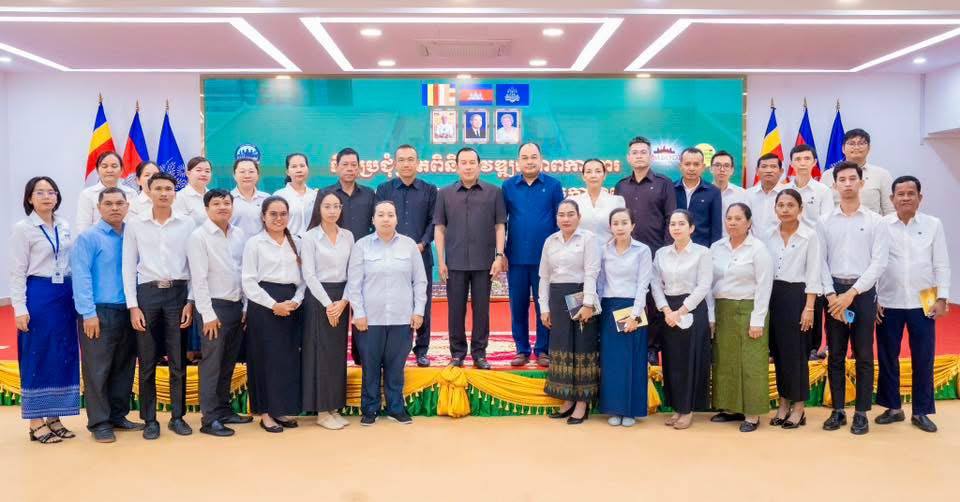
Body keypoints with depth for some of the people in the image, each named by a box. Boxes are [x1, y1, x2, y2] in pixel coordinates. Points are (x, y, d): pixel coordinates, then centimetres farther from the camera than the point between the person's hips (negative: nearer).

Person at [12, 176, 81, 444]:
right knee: (37, 357, 0)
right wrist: (20, 309, -12)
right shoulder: (23, 228, -4)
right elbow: (18, 272, -6)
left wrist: (75, 296, 9)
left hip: (65, 295, 6)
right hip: (38, 295, -5)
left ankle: (54, 418, 18)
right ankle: (36, 423, 9)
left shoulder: (64, 226, 10)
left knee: (64, 357, 7)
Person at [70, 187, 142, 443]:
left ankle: (118, 416, 24)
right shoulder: (88, 237, -4)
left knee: (124, 367, 12)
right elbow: (81, 277, -9)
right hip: (99, 312, -5)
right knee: (98, 369, 1)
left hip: (128, 311, 5)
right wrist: (89, 313, -14)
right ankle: (99, 422, 11)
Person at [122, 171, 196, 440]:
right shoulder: (135, 225, 5)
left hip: (178, 292, 0)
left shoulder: (187, 224, 4)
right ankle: (150, 419, 16)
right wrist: (133, 306, -3)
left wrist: (191, 302, -3)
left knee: (178, 361, 5)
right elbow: (128, 267, 4)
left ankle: (178, 416, 17)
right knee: (147, 362, 5)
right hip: (147, 293, 0)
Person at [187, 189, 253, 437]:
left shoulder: (239, 234, 8)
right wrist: (209, 314, -15)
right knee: (212, 364, -1)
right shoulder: (199, 237, -8)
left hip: (237, 305, 6)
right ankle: (209, 418, 5)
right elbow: (199, 279, -12)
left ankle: (224, 409, 24)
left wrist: (246, 306, 7)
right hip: (214, 306, -6)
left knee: (228, 363, 13)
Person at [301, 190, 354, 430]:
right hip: (318, 298, -4)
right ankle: (322, 411, 6)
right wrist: (328, 303, -14)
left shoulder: (348, 236, 7)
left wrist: (343, 301, -7)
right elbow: (309, 275, -10)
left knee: (338, 353, 7)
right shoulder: (310, 237, -5)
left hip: (341, 299, 4)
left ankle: (335, 408, 17)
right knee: (320, 353, -2)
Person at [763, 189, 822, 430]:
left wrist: (809, 307, -13)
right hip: (773, 296, 5)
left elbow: (813, 274, -8)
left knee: (796, 350, 0)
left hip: (797, 295, -4)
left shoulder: (810, 235, -6)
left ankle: (799, 407, 12)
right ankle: (783, 403, 20)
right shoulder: (770, 235, 7)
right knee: (778, 350, 9)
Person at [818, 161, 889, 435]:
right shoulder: (825, 222, 5)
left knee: (863, 355, 4)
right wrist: (831, 295, -9)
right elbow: (820, 261, 2)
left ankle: (861, 413, 13)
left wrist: (852, 293, -13)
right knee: (835, 355, 6)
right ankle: (838, 410, 16)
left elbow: (878, 263, -5)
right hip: (834, 291, 2)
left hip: (863, 291, -1)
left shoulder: (875, 221, 1)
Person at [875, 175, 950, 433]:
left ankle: (921, 412, 20)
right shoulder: (881, 225, -2)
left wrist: (942, 298, -1)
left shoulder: (933, 225, 2)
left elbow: (941, 264, 4)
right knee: (887, 358, 8)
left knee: (923, 359, 7)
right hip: (888, 304, 0)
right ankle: (893, 408, 23)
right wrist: (872, 300, -4)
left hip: (922, 304, 1)